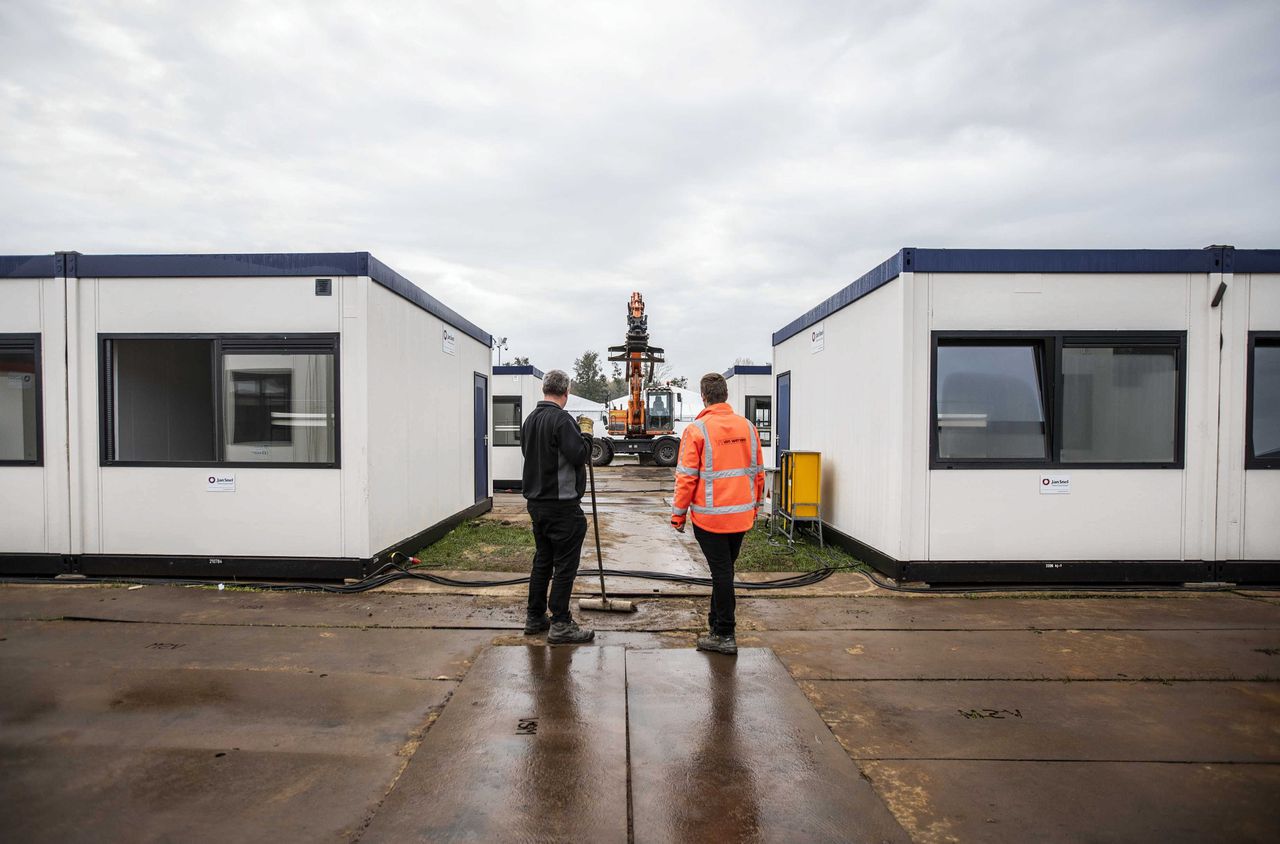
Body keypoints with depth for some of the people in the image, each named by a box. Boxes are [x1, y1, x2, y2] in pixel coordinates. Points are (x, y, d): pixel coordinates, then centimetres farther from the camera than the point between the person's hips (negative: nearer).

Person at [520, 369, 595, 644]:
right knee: (565, 564, 0)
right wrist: (586, 441, -3)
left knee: (542, 560, 18)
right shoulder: (561, 419, -18)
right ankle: (560, 624, 5)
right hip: (561, 505, -8)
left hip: (536, 502, 9)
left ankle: (535, 617, 26)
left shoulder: (530, 419, 9)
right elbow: (579, 455, -24)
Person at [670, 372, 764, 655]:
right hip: (742, 516, 5)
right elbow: (758, 472, 10)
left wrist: (678, 514, -2)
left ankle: (724, 635, 10)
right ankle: (717, 619, 34)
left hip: (710, 516, -5)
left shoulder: (697, 430, -12)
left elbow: (686, 477, -12)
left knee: (721, 573, 2)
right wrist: (754, 506, 22)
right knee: (724, 570, 20)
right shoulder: (748, 427, 4)